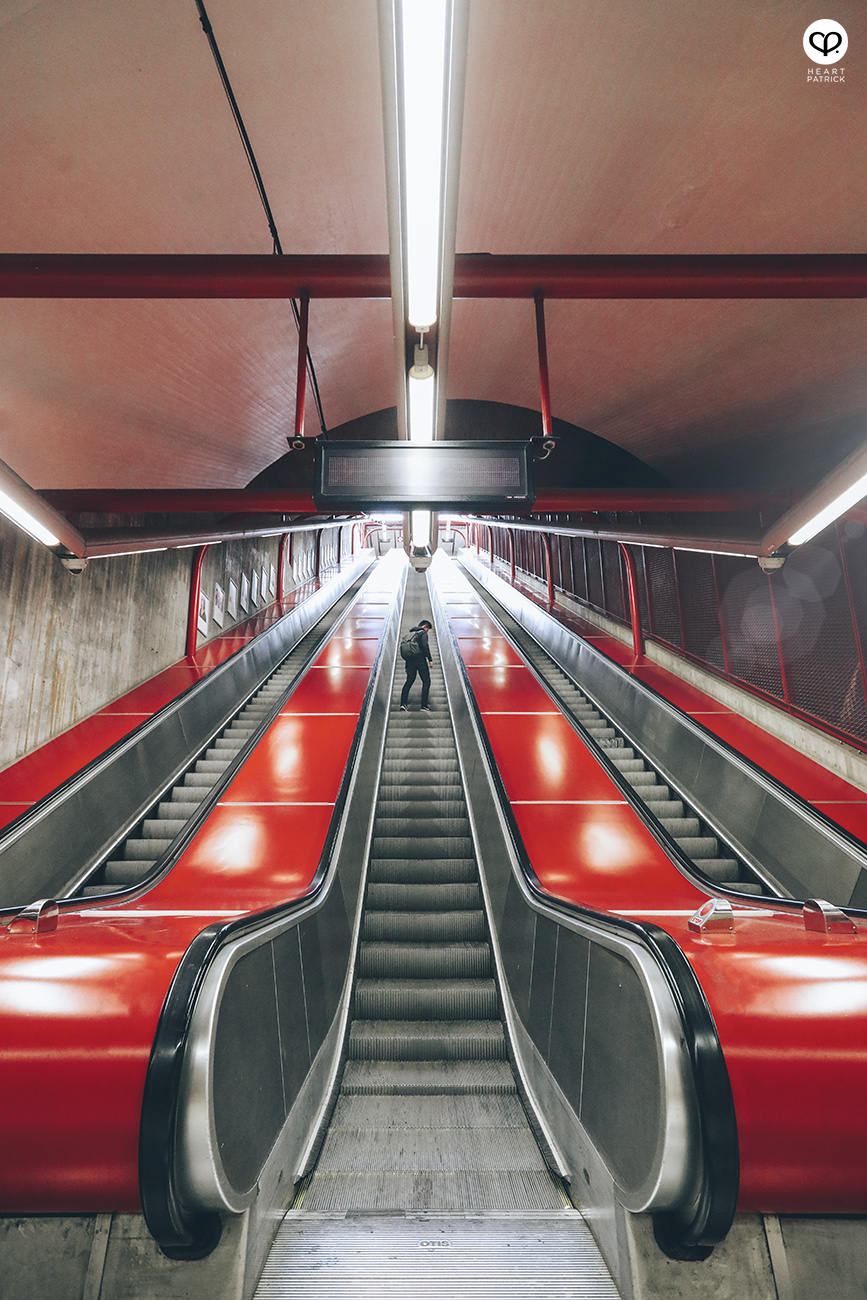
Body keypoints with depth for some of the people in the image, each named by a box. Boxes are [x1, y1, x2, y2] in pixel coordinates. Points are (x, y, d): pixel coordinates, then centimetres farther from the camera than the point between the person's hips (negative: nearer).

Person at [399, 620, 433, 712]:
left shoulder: (410, 634, 21)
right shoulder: (423, 632, -1)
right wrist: (430, 660, -14)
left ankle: (403, 704, 0)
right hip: (420, 660, -6)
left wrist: (406, 666, 24)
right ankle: (424, 706, -5)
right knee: (426, 682, 1)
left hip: (410, 661, 7)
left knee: (409, 682, 12)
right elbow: (425, 646, -17)